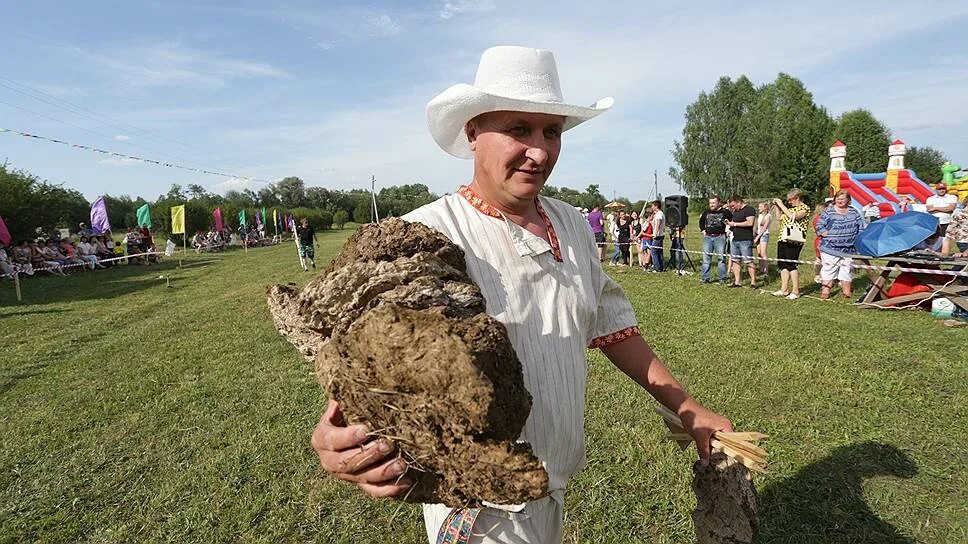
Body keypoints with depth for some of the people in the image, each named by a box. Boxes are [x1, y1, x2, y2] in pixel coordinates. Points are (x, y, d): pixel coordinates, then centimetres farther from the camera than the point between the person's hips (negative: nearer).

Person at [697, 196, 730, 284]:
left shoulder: (725, 212, -3)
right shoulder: (706, 212, 10)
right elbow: (701, 221, 27)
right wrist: (702, 230, 17)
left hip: (720, 237, -4)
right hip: (707, 237, 4)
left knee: (721, 258, 0)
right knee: (706, 258, 5)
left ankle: (722, 279, 7)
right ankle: (704, 278, 10)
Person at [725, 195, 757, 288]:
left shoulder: (749, 209, -7)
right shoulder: (735, 212, 20)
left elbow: (750, 223, -18)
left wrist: (735, 224, -12)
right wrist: (729, 223, 4)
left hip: (745, 240, -8)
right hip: (735, 240, 9)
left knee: (748, 262, -7)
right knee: (735, 261, 7)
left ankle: (753, 282, -2)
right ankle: (737, 282, 12)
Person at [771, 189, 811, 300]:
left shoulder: (805, 208, -5)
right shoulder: (791, 208, 18)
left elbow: (793, 217, -21)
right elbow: (780, 218, 22)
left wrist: (781, 204, -14)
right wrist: (777, 206, 14)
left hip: (794, 240, -8)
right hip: (783, 238, 8)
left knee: (792, 264, -7)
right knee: (782, 264, 8)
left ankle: (795, 291, 0)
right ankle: (784, 289, 15)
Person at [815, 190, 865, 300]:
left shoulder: (854, 213, 11)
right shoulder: (828, 212, 0)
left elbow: (861, 228, 16)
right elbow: (819, 226, 0)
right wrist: (825, 234, -12)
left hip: (848, 249, 3)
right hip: (830, 248, -3)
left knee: (846, 269, 9)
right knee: (828, 269, -3)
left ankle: (846, 291, 18)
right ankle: (825, 290, 2)